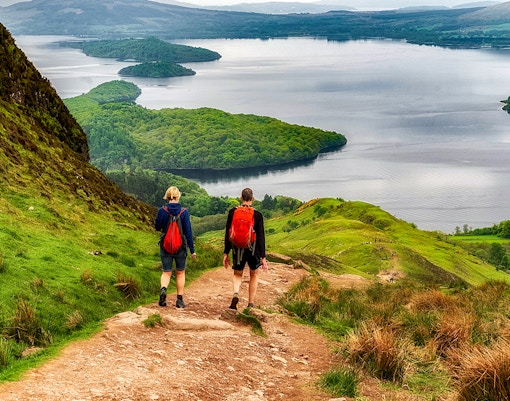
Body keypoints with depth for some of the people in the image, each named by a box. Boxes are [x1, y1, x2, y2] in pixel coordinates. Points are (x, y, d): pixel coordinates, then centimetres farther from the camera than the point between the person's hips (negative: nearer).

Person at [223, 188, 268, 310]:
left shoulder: (232, 212, -3)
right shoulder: (257, 215, -9)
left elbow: (228, 234, -1)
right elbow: (261, 237, -10)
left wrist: (226, 253, 6)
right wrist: (263, 257, -6)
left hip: (237, 248, 1)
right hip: (253, 249, -1)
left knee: (237, 274, 18)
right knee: (254, 275, 20)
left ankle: (236, 294, -12)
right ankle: (251, 304, 19)